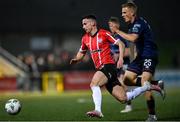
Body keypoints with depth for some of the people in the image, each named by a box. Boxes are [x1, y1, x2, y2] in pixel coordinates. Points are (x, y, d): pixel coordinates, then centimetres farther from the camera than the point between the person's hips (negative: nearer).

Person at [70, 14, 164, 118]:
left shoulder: (104, 33, -6)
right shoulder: (85, 39, 13)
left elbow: (121, 44, -5)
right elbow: (81, 52, 29)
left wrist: (121, 58, -18)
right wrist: (76, 59, 8)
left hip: (108, 66, -6)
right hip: (100, 69, 6)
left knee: (94, 84, -30)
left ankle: (98, 110, -31)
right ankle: (147, 87, 19)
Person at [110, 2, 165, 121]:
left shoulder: (139, 23, -16)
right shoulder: (132, 24, 13)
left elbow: (133, 38, -33)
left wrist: (118, 31, -25)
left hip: (149, 56, -10)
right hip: (141, 56, 10)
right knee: (127, 80, 4)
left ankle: (152, 115, -10)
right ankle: (156, 84, 13)